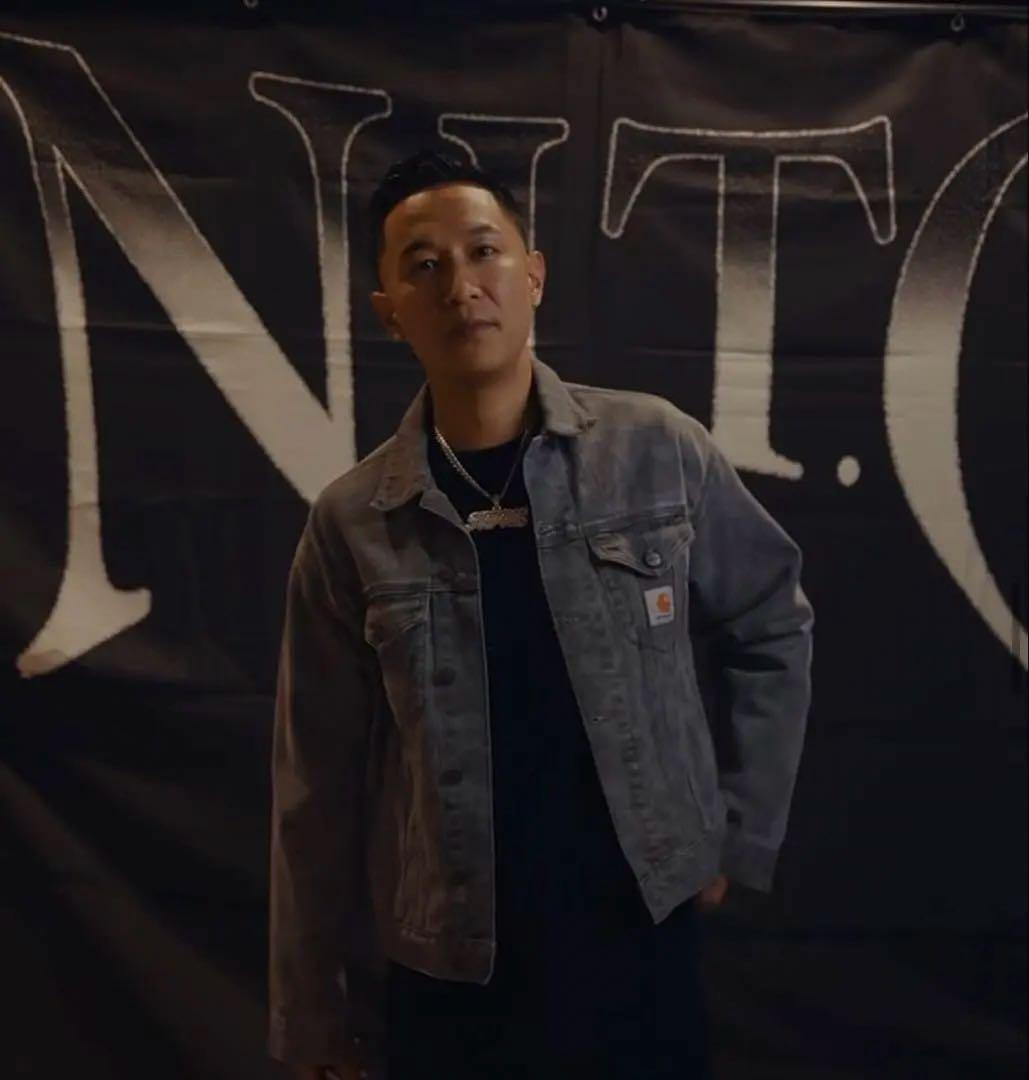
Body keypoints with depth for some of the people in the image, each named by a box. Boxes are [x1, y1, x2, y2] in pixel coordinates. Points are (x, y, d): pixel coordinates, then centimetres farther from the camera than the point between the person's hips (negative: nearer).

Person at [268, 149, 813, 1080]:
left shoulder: (658, 451, -7)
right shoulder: (351, 523, -7)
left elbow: (775, 628, 6)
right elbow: (319, 782, -2)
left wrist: (743, 835, 4)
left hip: (640, 939, 0)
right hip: (447, 970, 0)